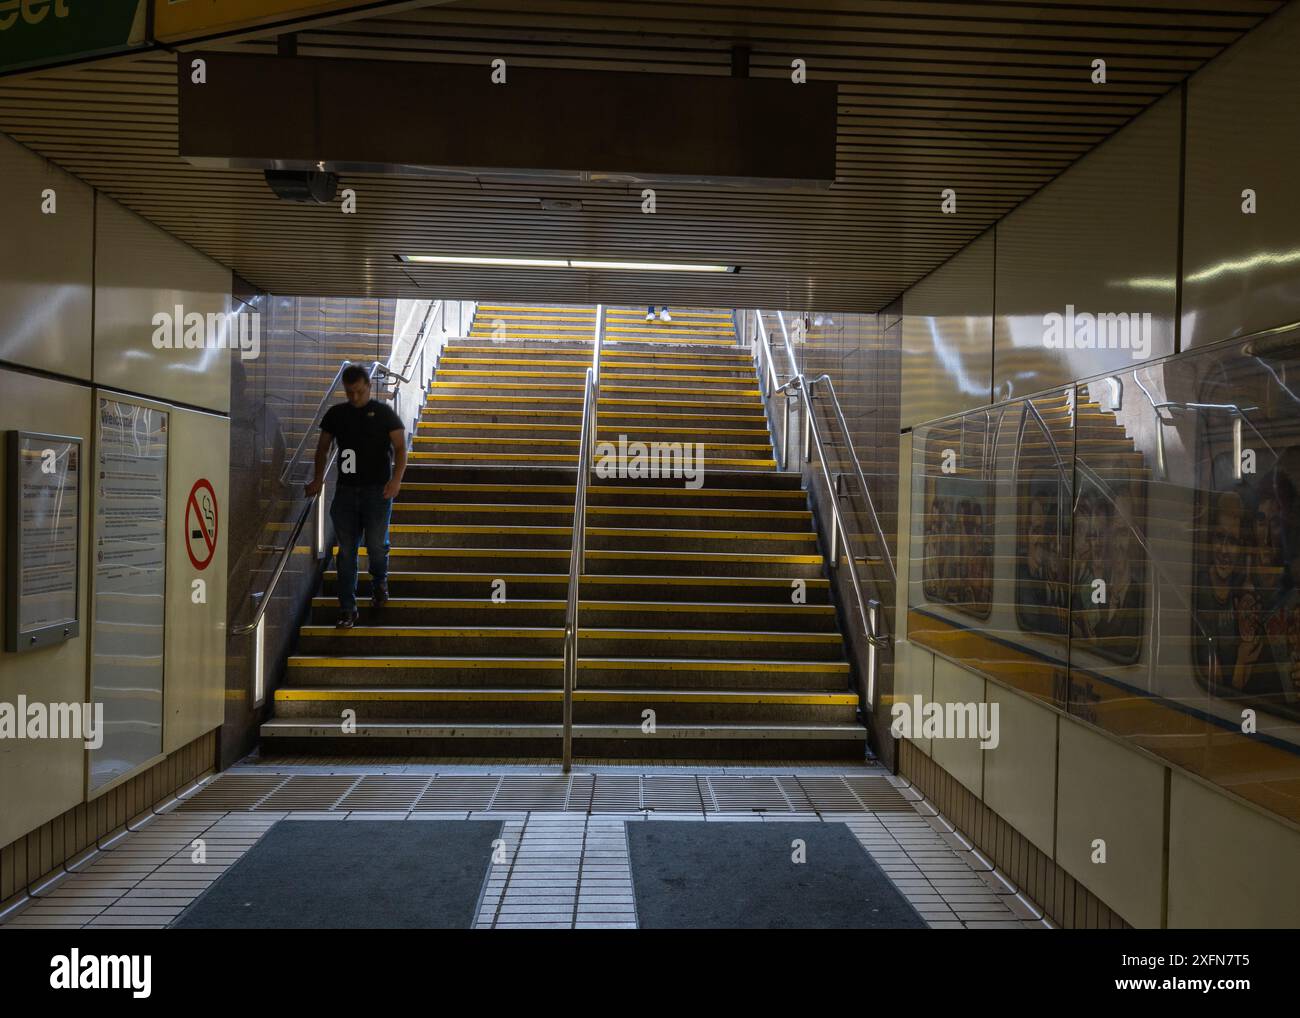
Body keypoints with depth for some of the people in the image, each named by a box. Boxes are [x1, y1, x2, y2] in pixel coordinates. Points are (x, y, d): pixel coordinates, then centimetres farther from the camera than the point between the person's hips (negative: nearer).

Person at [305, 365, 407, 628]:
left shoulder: (384, 413, 1)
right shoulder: (336, 414, 10)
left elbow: (400, 447, -4)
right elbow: (323, 447, 20)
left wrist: (396, 479, -19)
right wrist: (319, 478, 8)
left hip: (377, 489, -3)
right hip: (346, 490, 3)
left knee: (376, 544, -5)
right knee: (346, 550, 2)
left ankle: (379, 582, 29)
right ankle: (347, 609, 9)